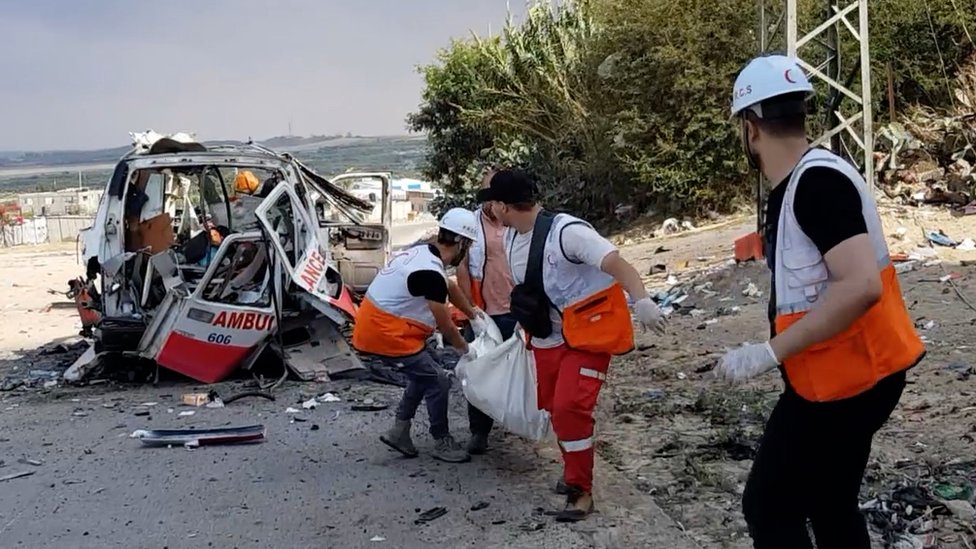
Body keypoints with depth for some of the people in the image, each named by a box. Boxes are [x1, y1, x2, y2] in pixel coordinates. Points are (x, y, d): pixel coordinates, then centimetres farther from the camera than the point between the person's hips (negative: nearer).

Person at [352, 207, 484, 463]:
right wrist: (465, 349, 4)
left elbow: (450, 287, 23)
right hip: (385, 335, -10)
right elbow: (447, 327, -13)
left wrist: (473, 315, 30)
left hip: (376, 326, 10)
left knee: (424, 373, 21)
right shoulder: (430, 274, -25)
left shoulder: (422, 253, 4)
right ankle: (443, 443, 14)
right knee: (438, 381, 0)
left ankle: (399, 431, 24)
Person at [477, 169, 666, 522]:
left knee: (570, 407, -16)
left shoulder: (566, 231, -25)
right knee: (553, 406, 15)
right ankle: (575, 469, 38)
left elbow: (616, 264, -31)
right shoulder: (511, 237, 2)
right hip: (547, 337, 8)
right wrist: (525, 321, 23)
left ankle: (580, 492, -2)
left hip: (588, 334, -8)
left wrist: (641, 300, -45)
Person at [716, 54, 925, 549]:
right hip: (845, 377, 10)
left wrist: (769, 352, -31)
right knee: (830, 508, 20)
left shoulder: (817, 181, -23)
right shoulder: (797, 183, 7)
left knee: (768, 508, -2)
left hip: (843, 381, -10)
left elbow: (861, 285, -31)